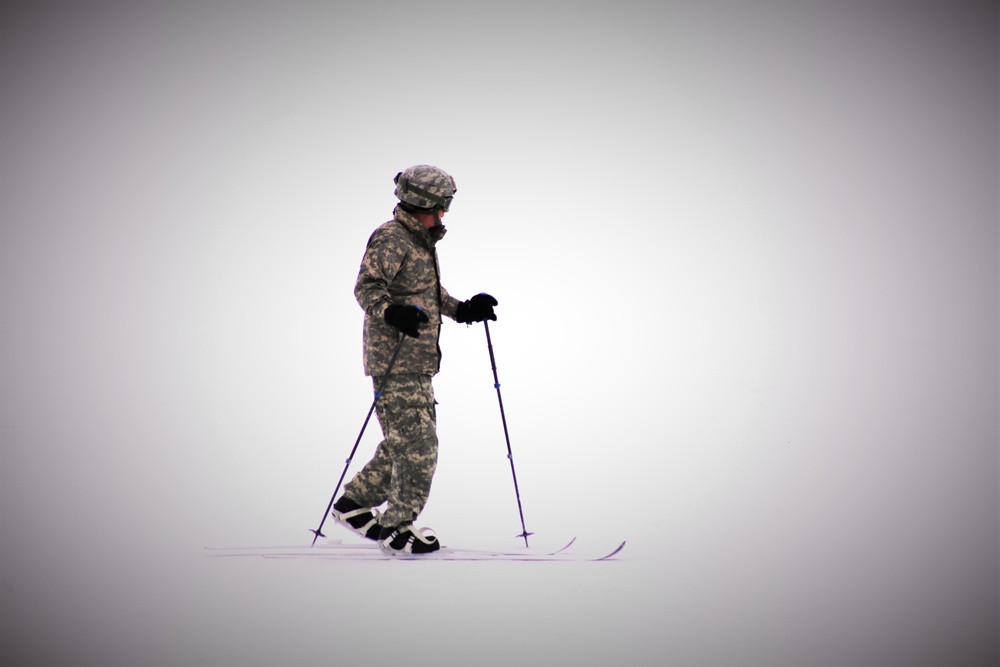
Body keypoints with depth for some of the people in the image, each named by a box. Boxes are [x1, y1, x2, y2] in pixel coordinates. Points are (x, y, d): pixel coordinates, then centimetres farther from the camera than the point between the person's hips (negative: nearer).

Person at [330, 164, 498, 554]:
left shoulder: (422, 240, 20)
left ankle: (355, 505, 25)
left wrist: (464, 310, 18)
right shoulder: (390, 238, -11)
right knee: (418, 445, -9)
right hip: (395, 362, -10)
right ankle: (396, 527, 2)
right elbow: (367, 287, -21)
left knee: (405, 442, 13)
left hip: (419, 364, 10)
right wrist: (392, 313, -38)